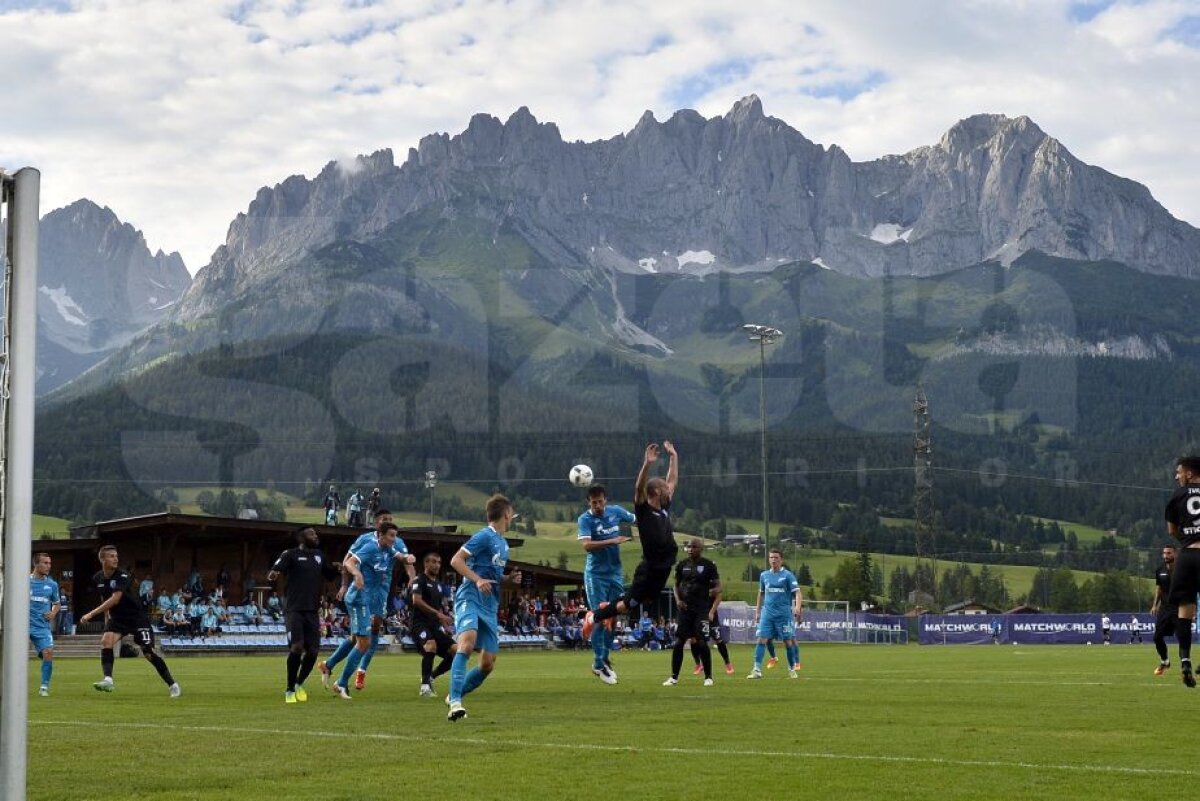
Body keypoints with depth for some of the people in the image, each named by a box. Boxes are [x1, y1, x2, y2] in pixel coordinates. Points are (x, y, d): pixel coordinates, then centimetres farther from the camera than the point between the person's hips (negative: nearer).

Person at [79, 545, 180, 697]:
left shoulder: (123, 576, -21)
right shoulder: (97, 579, -1)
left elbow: (114, 599, -31)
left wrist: (91, 614, -33)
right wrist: (107, 619, 16)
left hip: (137, 617, -5)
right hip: (117, 618, 5)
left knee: (149, 652, -10)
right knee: (106, 640, -23)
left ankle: (172, 685, 1)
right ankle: (108, 680, -28)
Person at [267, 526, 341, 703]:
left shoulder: (319, 555, 14)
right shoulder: (290, 554, -3)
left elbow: (330, 576, 25)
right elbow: (275, 570, -15)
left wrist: (335, 568, 2)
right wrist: (273, 574, -39)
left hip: (312, 611, 5)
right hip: (294, 609, -5)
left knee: (313, 651, -1)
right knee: (296, 647, -16)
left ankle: (299, 684, 24)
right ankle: (290, 690, 0)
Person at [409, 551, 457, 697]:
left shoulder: (438, 585, 22)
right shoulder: (419, 581, -4)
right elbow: (417, 600, -21)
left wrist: (444, 622, 18)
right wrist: (438, 614, -26)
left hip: (435, 626, 8)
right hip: (420, 623, -8)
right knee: (431, 646, -36)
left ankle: (430, 677, 13)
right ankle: (425, 685, -27)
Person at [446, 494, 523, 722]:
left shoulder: (503, 543, 22)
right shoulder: (484, 536, -5)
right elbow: (456, 560, -11)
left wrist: (510, 579, 14)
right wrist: (478, 580, -22)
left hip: (490, 606, 9)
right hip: (470, 598, -9)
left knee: (488, 665, 3)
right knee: (468, 641, -32)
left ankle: (454, 697, 22)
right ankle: (455, 702, -38)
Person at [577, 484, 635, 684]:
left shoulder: (615, 511, 2)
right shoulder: (585, 519, -12)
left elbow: (636, 519, 20)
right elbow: (586, 545, -27)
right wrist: (612, 541, -29)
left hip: (615, 573, 5)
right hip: (596, 575, -5)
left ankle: (604, 659, 24)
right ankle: (598, 664, -1)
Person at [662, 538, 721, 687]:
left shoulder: (709, 565, -3)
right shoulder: (682, 565, 7)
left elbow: (718, 587, -1)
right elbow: (676, 584, 18)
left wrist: (715, 591, -25)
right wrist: (678, 599, 1)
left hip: (702, 609, -4)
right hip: (685, 609, 4)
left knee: (701, 642, -8)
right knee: (679, 642, 0)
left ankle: (708, 677, 5)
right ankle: (674, 677, 8)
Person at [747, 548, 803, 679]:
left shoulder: (787, 575, -2)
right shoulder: (764, 575, 11)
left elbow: (797, 593, -8)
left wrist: (798, 607, -25)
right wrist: (757, 611, 20)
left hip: (784, 613, -3)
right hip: (767, 613, 3)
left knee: (788, 641, 1)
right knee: (761, 639, -7)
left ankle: (792, 670, 16)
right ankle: (757, 670, -9)